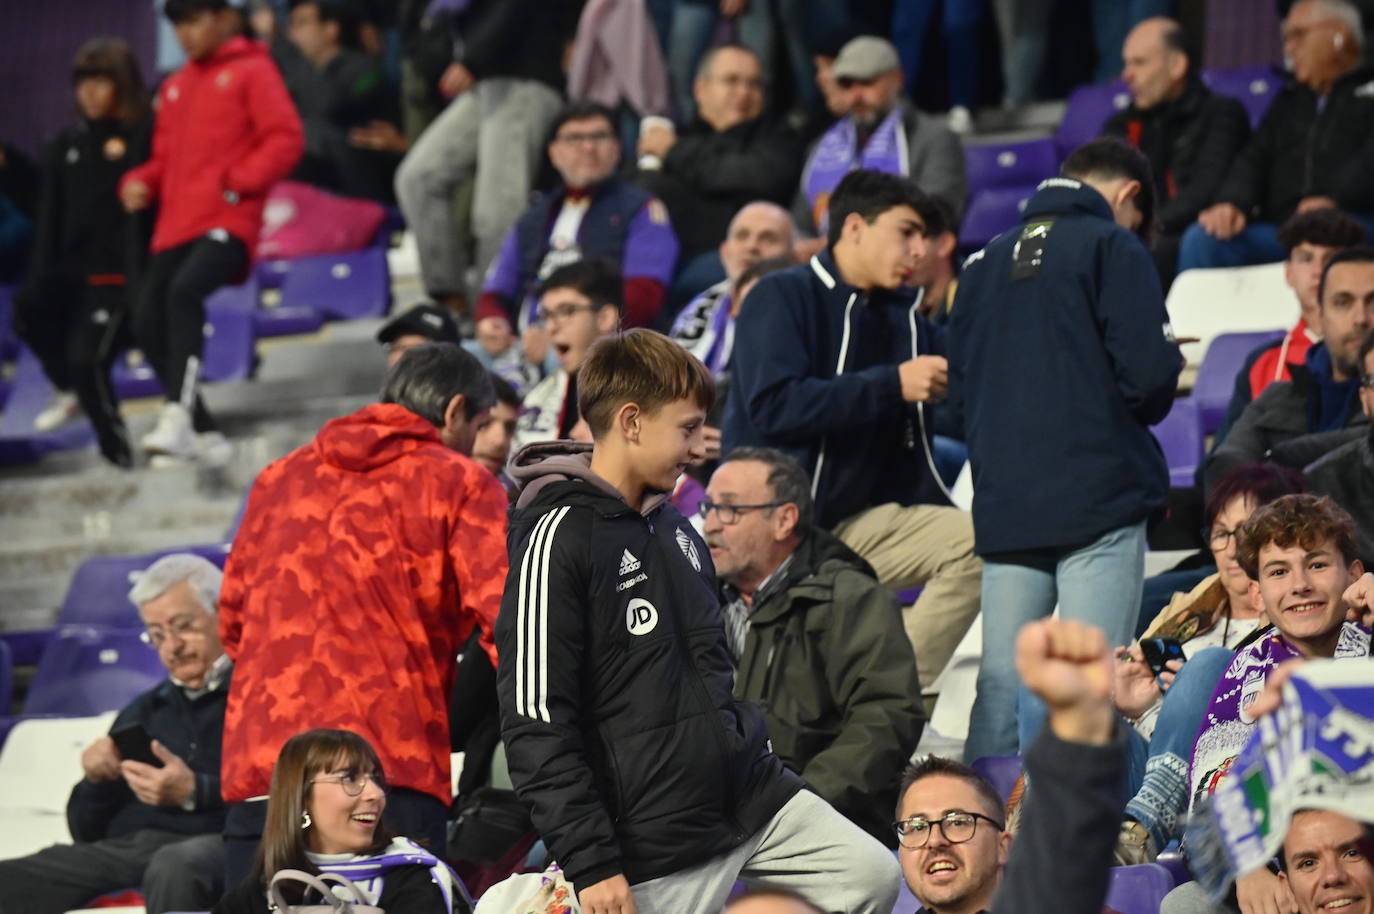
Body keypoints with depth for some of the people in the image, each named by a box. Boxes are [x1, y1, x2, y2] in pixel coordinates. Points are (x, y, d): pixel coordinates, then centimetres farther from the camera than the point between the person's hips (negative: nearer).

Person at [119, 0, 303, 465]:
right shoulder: (174, 87, 22)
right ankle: (204, 433, 6)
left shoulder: (251, 71, 4)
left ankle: (178, 415, -40)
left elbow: (286, 139, -5)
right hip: (175, 226, 7)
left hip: (227, 222, -7)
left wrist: (237, 182, -13)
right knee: (147, 322, -6)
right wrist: (140, 182, 7)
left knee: (185, 290, -32)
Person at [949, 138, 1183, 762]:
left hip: (1004, 507, 5)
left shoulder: (986, 261, 16)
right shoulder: (1112, 247, -2)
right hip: (1099, 499, -5)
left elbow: (959, 388, 14)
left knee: (1000, 687, 6)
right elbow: (1147, 372, -11)